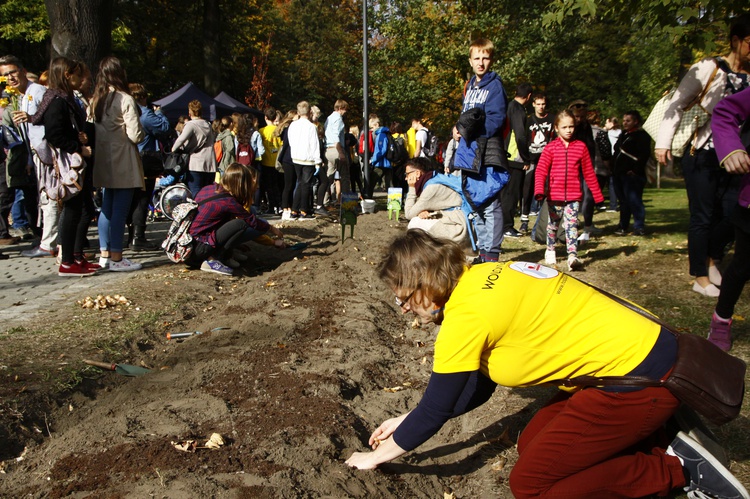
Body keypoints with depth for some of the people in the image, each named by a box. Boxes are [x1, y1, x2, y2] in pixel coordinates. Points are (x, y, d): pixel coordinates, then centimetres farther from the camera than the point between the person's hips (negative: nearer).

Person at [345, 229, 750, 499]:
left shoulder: (466, 313, -22)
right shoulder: (481, 281, 6)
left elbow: (436, 410, -11)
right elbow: (478, 387, 14)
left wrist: (375, 457, 5)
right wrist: (408, 423, 17)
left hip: (639, 379, -9)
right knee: (531, 444, 16)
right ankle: (653, 438, 15)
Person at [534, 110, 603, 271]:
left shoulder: (581, 147, 4)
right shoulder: (550, 148, -1)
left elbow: (589, 173, 9)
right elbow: (541, 171, -8)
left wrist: (598, 195, 11)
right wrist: (539, 191, -24)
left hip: (574, 195, 0)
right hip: (554, 195, 0)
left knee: (571, 225, -10)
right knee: (553, 224, 15)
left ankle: (572, 257, -18)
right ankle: (550, 250, 35)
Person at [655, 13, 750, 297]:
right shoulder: (709, 68, -6)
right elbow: (677, 104, -5)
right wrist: (663, 142, -12)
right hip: (701, 155, -5)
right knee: (703, 216, 0)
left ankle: (711, 259, 31)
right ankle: (701, 278, 11)